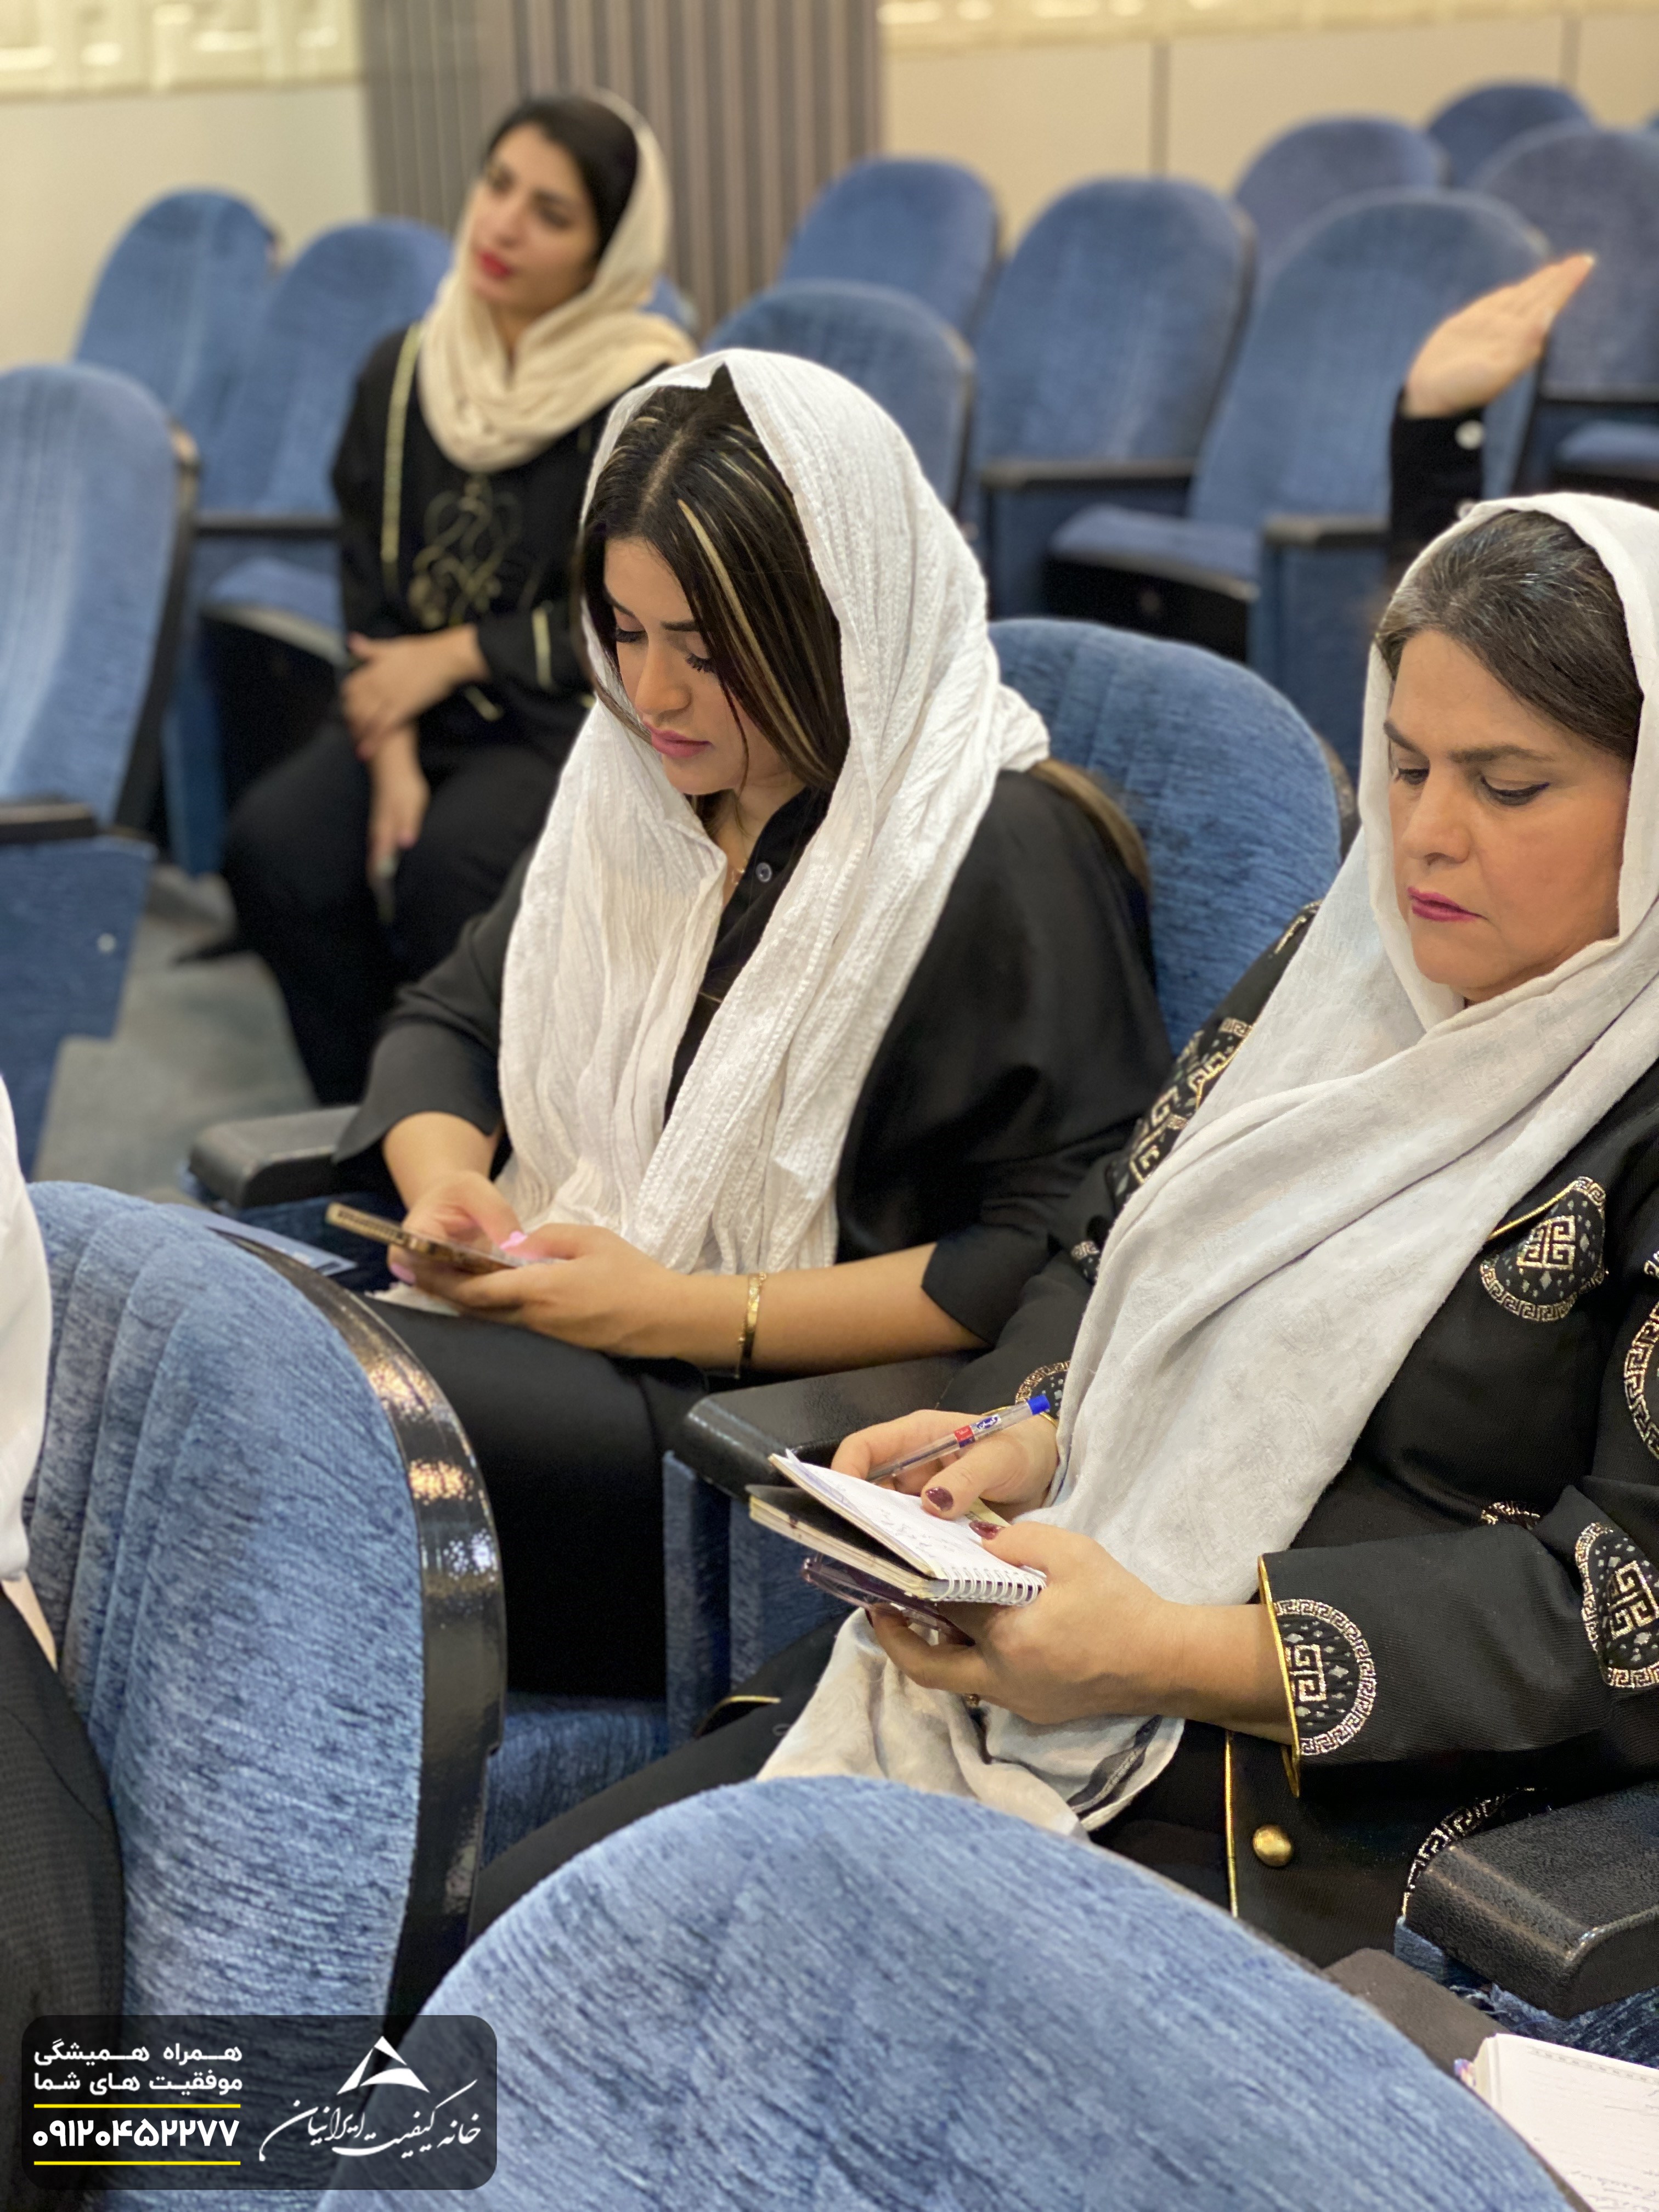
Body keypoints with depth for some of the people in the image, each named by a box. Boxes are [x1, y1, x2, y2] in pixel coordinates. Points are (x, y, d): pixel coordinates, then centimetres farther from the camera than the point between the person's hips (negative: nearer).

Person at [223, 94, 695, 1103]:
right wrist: (392, 754, -10)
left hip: (578, 717, -4)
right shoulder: (404, 373, 5)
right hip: (419, 713, 5)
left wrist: (452, 659, -10)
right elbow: (372, 591, 5)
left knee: (450, 861, -32)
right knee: (274, 844, -21)